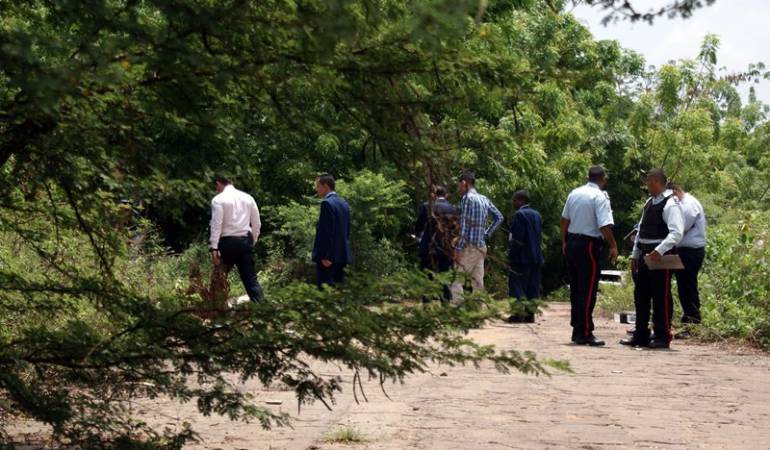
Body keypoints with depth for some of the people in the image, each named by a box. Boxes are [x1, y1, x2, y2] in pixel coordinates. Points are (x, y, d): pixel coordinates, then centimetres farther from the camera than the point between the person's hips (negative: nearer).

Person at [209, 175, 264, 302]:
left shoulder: (218, 199, -3)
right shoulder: (248, 198, 12)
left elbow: (216, 224, -11)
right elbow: (257, 224, 12)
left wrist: (214, 248, -14)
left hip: (228, 242, -4)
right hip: (246, 241, 4)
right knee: (250, 278, 4)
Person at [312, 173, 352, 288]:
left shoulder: (327, 203, -13)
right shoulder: (343, 203, 13)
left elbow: (326, 231, -19)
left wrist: (324, 256, -19)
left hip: (328, 257, -9)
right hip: (342, 255, 9)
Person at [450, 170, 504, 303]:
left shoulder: (467, 198, -10)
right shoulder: (484, 199, 12)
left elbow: (464, 226, -15)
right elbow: (499, 217, 18)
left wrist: (458, 248, -15)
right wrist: (487, 233, 15)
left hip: (470, 246, -8)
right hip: (481, 247, 8)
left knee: (457, 279, -10)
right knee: (478, 281, 8)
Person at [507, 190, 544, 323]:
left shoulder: (520, 214, -11)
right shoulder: (536, 215, 13)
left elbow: (517, 237, -16)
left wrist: (511, 256, -12)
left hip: (522, 257, -8)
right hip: (537, 257, 8)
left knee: (517, 286, -4)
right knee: (532, 287, 8)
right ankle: (530, 314, 9)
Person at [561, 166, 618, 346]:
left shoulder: (574, 193, 10)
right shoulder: (600, 197, -13)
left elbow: (564, 219, 17)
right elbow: (605, 226, -21)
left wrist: (564, 242, 26)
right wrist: (613, 247, -12)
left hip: (571, 243, 8)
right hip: (589, 245, -8)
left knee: (575, 289, 14)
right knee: (588, 291, -4)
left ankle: (577, 331, 20)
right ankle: (584, 333, -5)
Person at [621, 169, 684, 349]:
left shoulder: (671, 204, -13)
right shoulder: (650, 202, 14)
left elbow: (676, 233, -22)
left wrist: (659, 251, -31)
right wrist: (635, 254, 18)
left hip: (660, 255, -9)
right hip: (645, 255, 9)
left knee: (661, 297, -2)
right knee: (641, 295, 11)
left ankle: (662, 337, 6)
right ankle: (641, 336, 20)